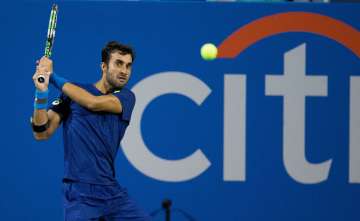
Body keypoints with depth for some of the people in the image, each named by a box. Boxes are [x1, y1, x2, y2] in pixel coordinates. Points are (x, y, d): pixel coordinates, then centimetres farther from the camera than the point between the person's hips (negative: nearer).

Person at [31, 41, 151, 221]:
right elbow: (42, 133, -3)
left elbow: (94, 103, -13)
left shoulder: (126, 97, 7)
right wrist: (41, 92, -18)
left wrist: (53, 76, -10)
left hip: (112, 191, 3)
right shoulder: (72, 92, 3)